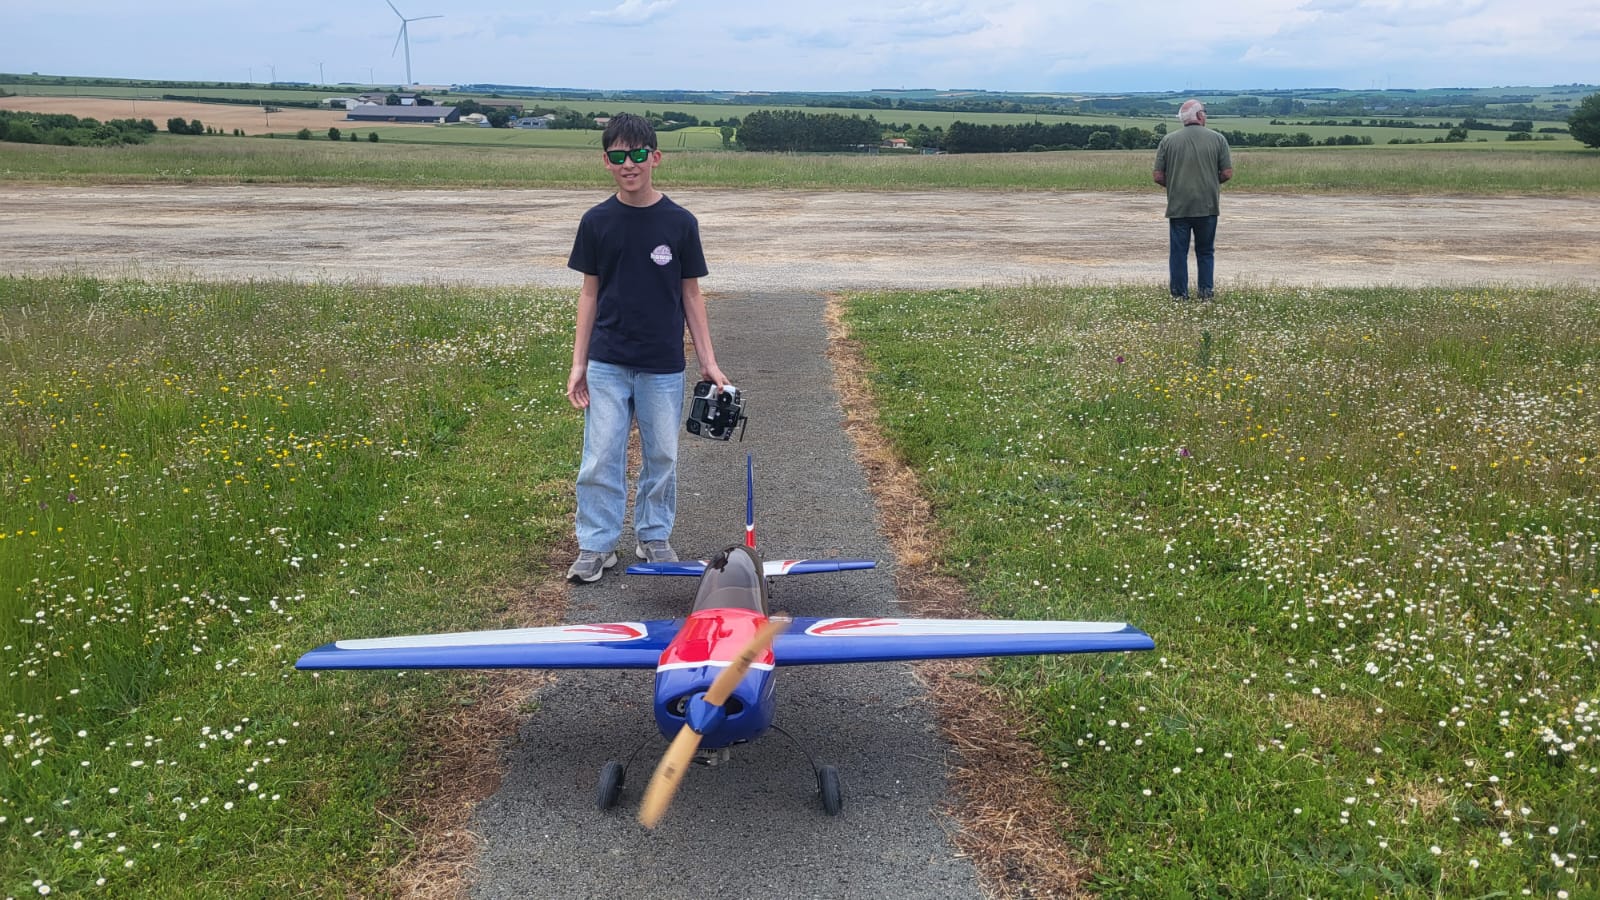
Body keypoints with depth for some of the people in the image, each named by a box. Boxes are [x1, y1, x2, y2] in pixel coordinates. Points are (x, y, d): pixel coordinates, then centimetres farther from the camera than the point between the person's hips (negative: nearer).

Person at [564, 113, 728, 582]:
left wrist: (708, 361, 0)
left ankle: (654, 536, 27)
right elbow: (590, 292, 5)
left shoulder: (680, 222, -3)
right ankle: (596, 545, 15)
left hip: (663, 365, 0)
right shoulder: (596, 222, -1)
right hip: (607, 363, 0)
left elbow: (691, 293, 3)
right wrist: (578, 363, 2)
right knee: (600, 459, 2)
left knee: (662, 456, 10)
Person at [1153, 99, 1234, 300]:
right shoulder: (1217, 139, -1)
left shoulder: (1168, 140, -1)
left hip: (1178, 206, 0)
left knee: (1178, 252, 6)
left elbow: (1158, 177, -2)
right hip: (1208, 206, 1)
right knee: (1205, 251, 13)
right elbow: (1227, 173, -1)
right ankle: (1206, 293, 11)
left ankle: (1180, 295, 7)